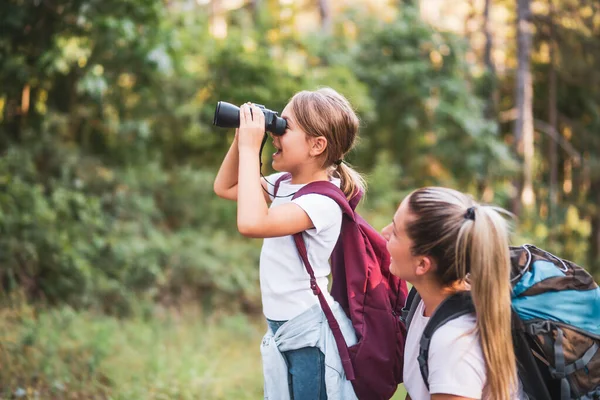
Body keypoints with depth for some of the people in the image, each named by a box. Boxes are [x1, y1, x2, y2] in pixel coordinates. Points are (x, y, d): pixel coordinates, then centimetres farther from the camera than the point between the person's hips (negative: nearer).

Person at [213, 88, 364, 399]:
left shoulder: (323, 201, -23)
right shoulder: (285, 183, 3)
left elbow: (251, 223, -37)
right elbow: (225, 188, 16)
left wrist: (250, 148, -29)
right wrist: (242, 138, 1)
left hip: (311, 335, -9)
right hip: (281, 328, 9)